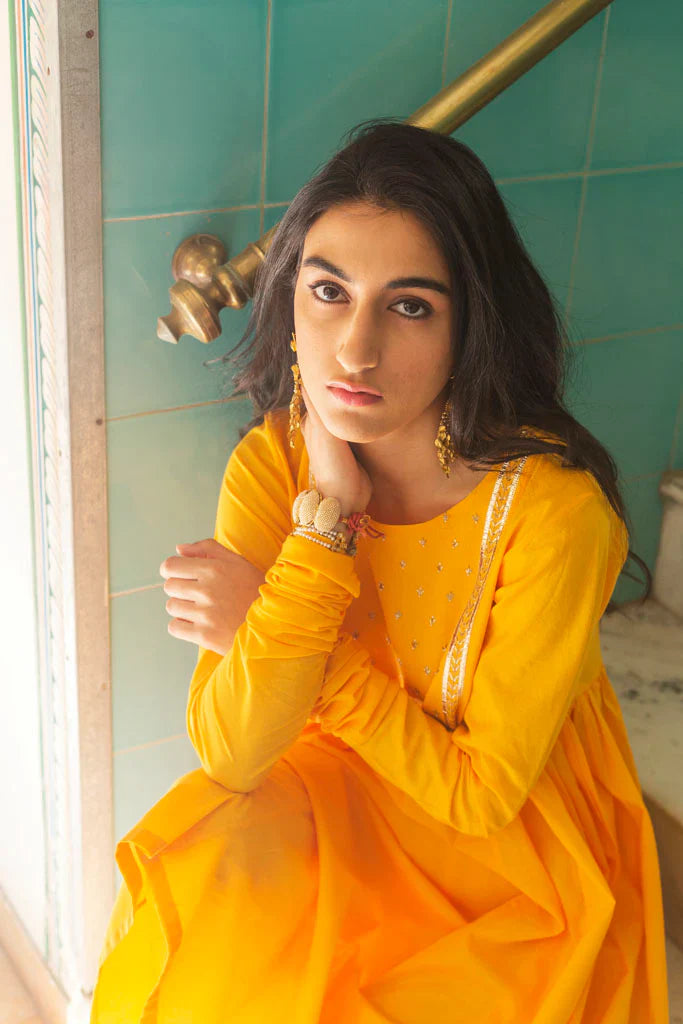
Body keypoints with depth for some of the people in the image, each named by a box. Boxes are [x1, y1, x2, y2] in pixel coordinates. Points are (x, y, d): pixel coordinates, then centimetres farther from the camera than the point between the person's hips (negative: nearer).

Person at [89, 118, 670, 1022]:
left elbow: (480, 793, -18)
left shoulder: (555, 508, -26)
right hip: (331, 803, 3)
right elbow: (230, 754, -19)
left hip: (516, 852, -3)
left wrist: (265, 629, -19)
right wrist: (329, 515, -26)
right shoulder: (271, 463, -13)